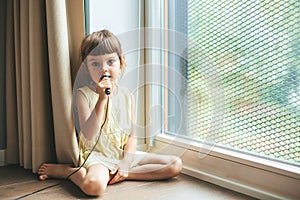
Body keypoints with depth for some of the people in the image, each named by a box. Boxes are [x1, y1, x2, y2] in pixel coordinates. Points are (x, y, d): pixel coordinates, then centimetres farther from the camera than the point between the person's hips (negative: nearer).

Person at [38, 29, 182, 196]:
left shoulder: (127, 96, 7)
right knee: (94, 185, -40)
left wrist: (126, 163, -9)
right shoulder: (83, 94, -5)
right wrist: (102, 99, -24)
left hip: (124, 154, 7)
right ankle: (67, 171, -4)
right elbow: (89, 135, -17)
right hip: (95, 155, -6)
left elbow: (132, 135, 6)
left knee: (176, 165, -7)